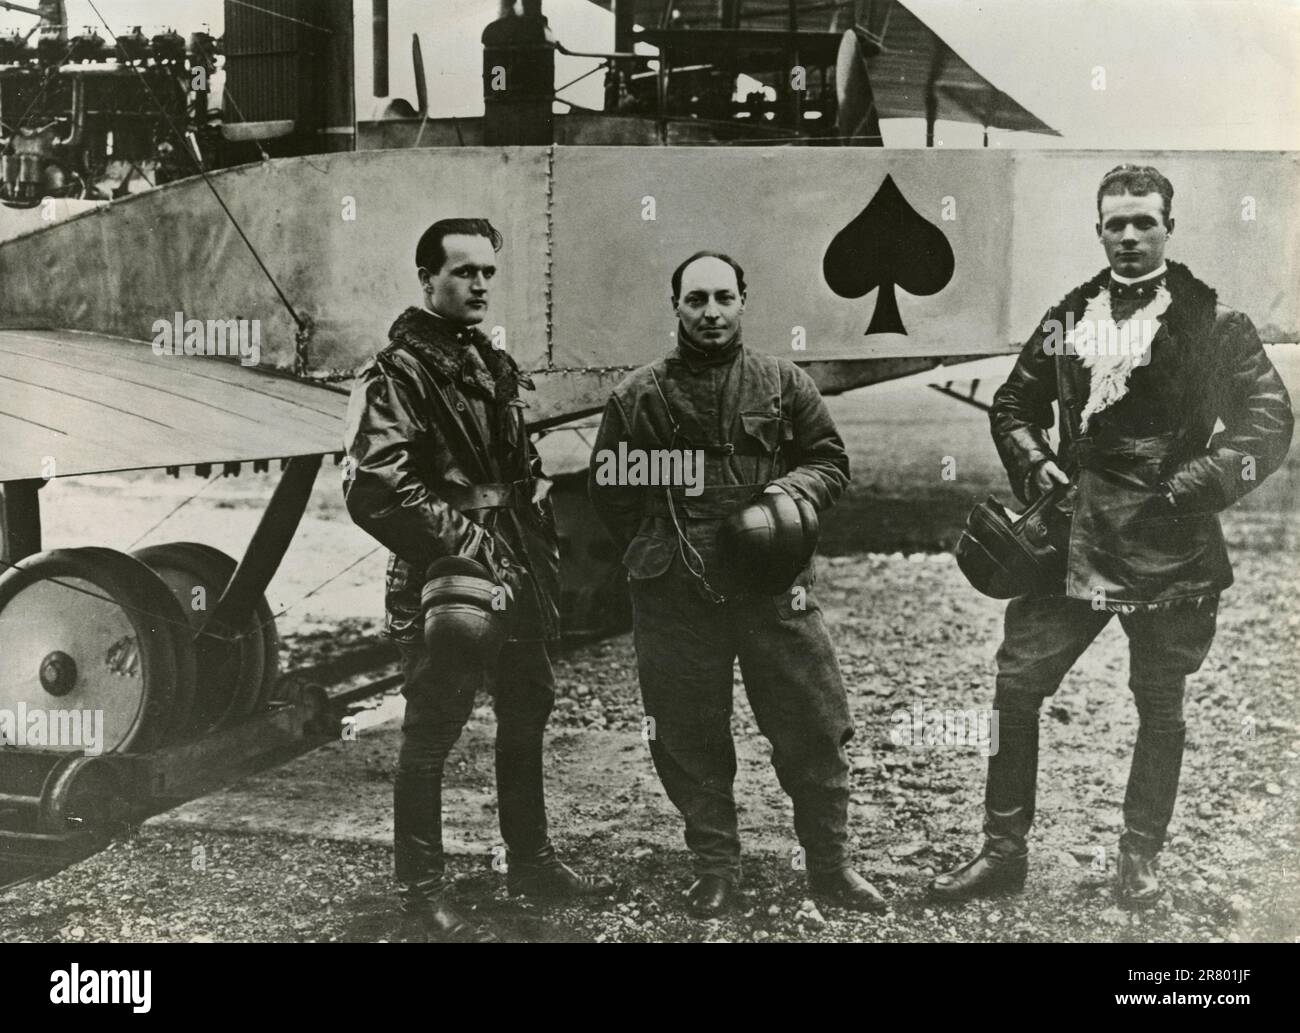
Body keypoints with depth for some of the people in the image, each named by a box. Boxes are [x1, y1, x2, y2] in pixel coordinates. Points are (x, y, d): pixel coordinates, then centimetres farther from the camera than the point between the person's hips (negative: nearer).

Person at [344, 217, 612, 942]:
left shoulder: (494, 365, 14)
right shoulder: (400, 370, -12)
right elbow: (377, 488, -23)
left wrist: (544, 556, 13)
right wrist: (466, 544, -21)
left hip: (518, 580, 9)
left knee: (527, 717, 18)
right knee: (431, 738, 2)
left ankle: (531, 860, 34)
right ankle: (423, 887, 17)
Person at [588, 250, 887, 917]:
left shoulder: (784, 384, 7)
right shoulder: (639, 397, 5)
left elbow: (831, 461, 11)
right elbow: (607, 490, 10)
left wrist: (792, 489, -9)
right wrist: (657, 551, 2)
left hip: (774, 588, 1)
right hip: (674, 599, 0)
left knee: (815, 729, 3)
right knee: (690, 739, 7)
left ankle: (830, 864, 19)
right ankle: (715, 869, 23)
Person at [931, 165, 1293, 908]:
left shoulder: (1213, 321, -3)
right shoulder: (1067, 320, 8)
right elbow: (1014, 404, 18)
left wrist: (1190, 490, -15)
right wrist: (1035, 464, 0)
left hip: (1172, 548, -3)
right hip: (1075, 539, 3)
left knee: (1161, 708, 10)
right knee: (1017, 685, 0)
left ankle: (1142, 859, 27)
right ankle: (1004, 850, 14)